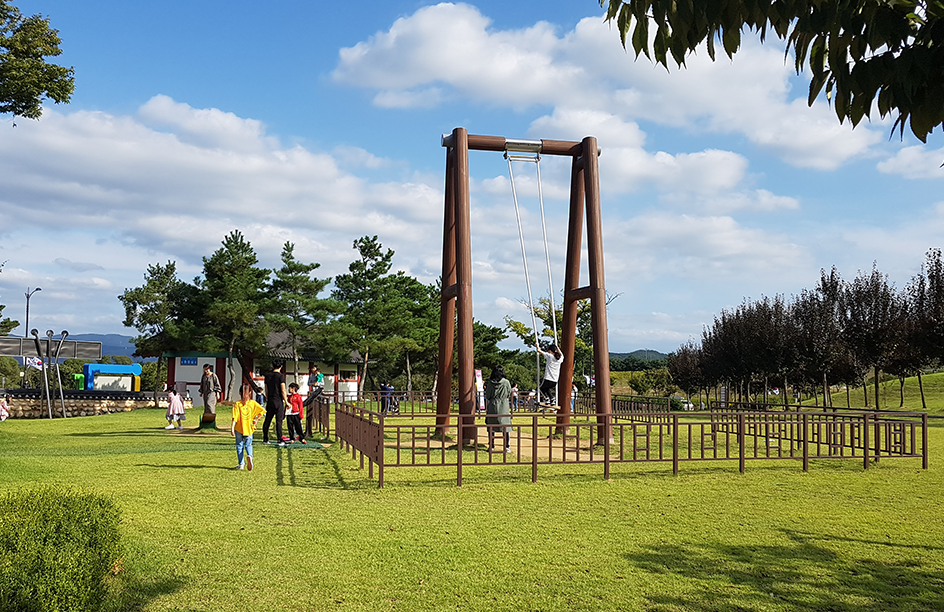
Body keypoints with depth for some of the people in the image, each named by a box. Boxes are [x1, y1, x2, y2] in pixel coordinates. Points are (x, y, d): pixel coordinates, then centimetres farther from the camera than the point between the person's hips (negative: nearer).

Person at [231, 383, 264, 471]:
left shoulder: (237, 404, -8)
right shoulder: (253, 403, -2)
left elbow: (235, 417, -13)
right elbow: (262, 411, -6)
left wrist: (232, 427, -14)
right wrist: (256, 419, 5)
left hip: (239, 428, -1)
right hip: (249, 428, 1)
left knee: (239, 445, 11)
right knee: (248, 444, 12)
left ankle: (241, 464, 11)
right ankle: (249, 455, -19)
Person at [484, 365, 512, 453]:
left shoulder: (490, 383, -4)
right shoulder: (506, 382, -6)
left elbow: (487, 396, 1)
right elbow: (509, 394, 4)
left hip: (492, 406, 1)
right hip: (504, 406, -1)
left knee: (491, 427, 9)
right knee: (506, 427, 4)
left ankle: (491, 446, 13)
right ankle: (507, 447, 0)